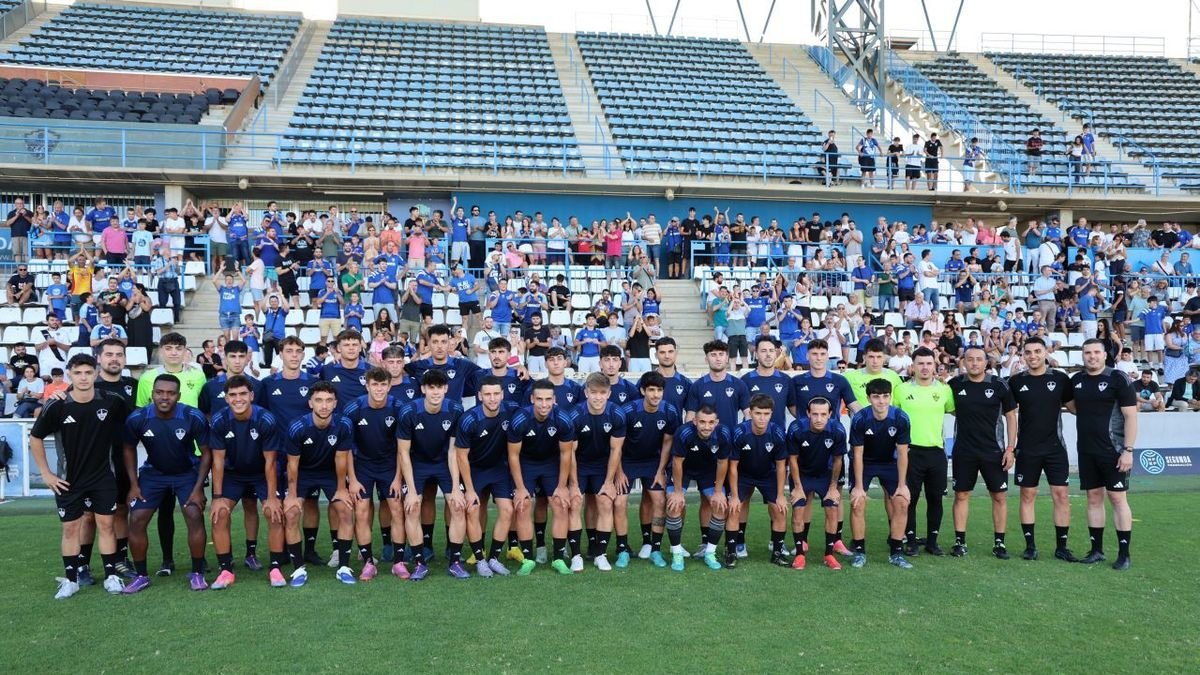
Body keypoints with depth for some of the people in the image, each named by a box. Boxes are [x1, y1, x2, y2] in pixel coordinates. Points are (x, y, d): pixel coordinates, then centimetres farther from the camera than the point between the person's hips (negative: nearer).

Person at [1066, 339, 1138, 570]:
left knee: (1118, 499, -2)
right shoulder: (1076, 380, 7)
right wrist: (1062, 398, 6)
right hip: (1086, 451, 5)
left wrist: (1128, 450, -15)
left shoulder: (1117, 379, -8)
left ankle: (1124, 553, 4)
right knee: (1094, 498, 10)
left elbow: (1131, 416, -11)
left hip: (1113, 451, -5)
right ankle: (1097, 550, 18)